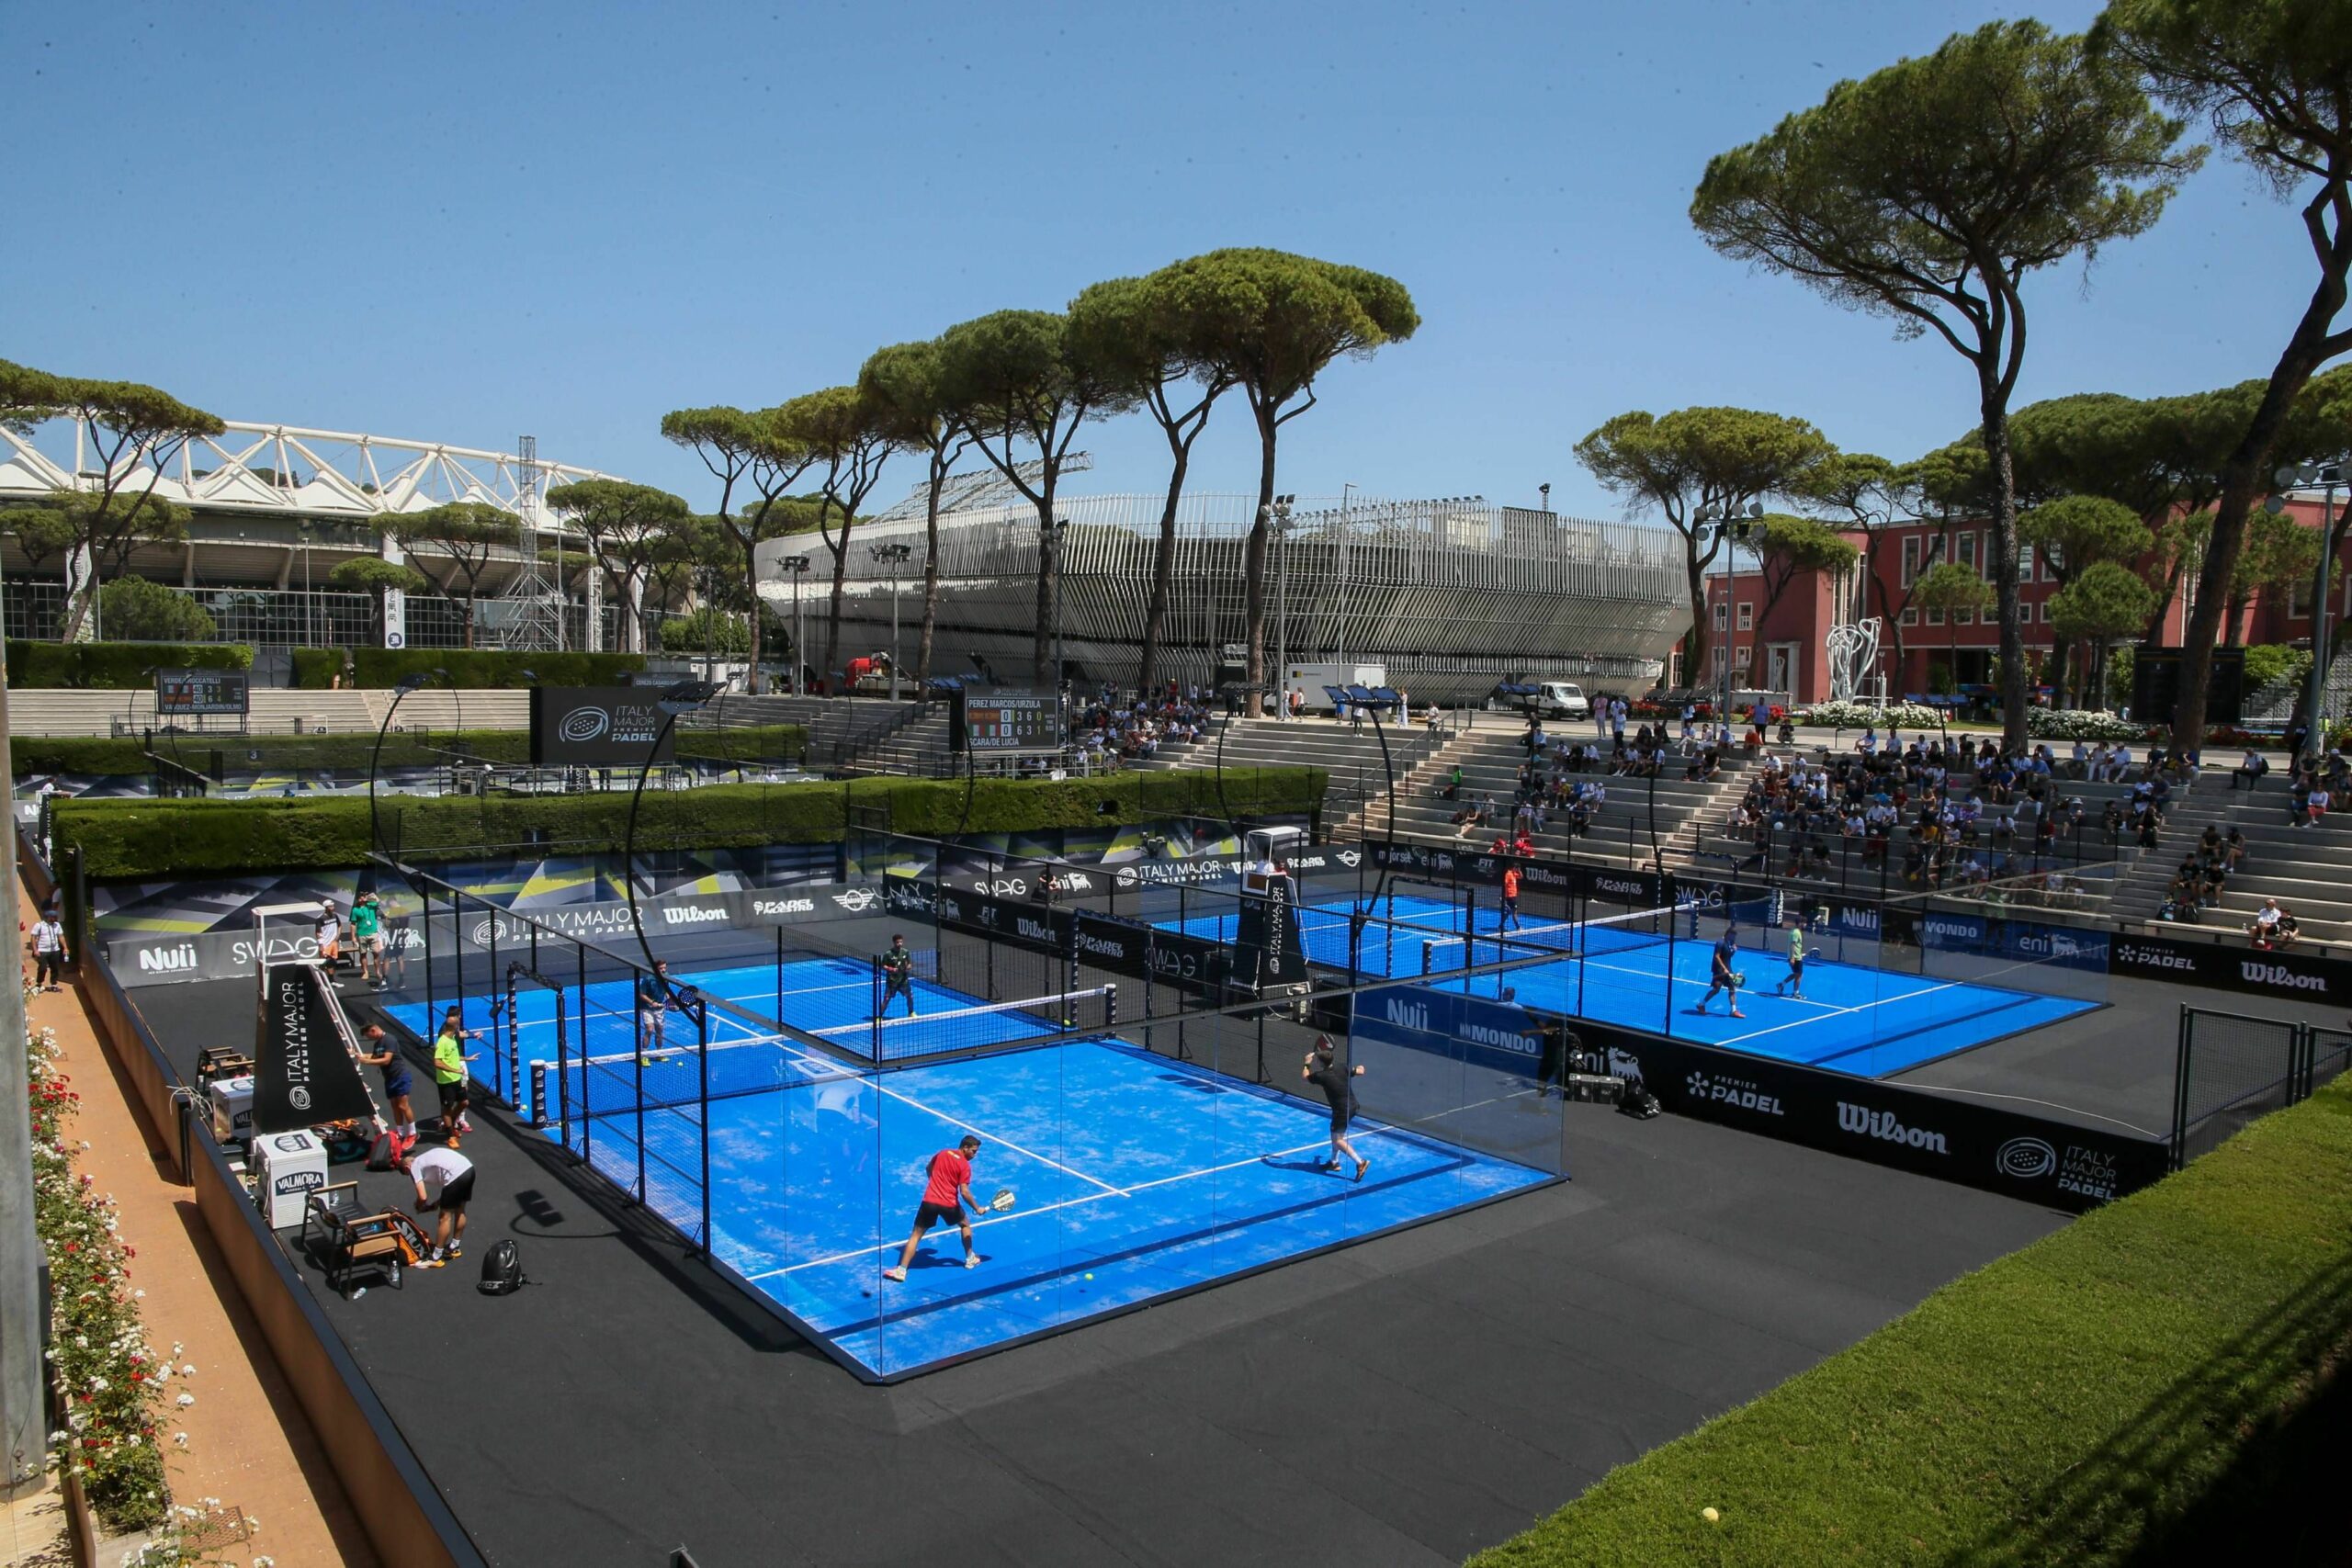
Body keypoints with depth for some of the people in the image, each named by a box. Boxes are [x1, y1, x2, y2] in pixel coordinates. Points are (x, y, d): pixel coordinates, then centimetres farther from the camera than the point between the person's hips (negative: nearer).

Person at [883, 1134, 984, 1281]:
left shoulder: (942, 1153, 7)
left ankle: (901, 1270, -6)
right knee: (965, 1224, 26)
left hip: (929, 1201, 2)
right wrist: (977, 1208, -5)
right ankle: (970, 1258, 32)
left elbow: (928, 1169, 24)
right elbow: (964, 1192, -15)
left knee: (916, 1235, 5)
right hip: (949, 1204, -2)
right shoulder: (965, 1165, -8)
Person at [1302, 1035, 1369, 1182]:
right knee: (1336, 1133, 24)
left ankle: (1360, 1162, -17)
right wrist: (1359, 1068, 33)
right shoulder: (1343, 1069, -3)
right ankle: (1334, 1162, 34)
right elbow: (1360, 1071, 10)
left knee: (1338, 1140, -4)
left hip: (1342, 1111, -8)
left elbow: (1304, 1075, 2)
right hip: (1352, 1106, 8)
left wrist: (1307, 1062, 17)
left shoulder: (1322, 1076, -16)